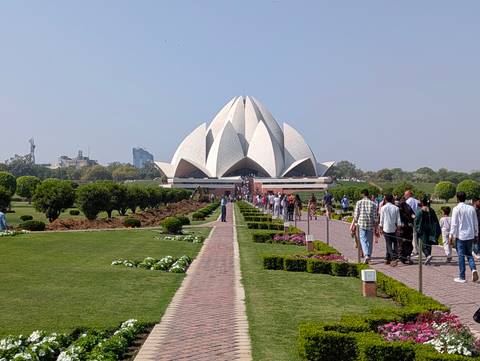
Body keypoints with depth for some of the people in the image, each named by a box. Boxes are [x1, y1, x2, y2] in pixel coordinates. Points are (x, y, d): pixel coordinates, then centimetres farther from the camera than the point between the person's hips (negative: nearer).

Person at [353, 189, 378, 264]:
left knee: (363, 239, -2)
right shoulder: (373, 204, 2)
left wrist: (355, 223, 10)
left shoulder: (359, 202, -2)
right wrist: (375, 226, 8)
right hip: (371, 224, 2)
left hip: (361, 224, -1)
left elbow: (356, 214, -2)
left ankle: (366, 255, -21)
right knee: (370, 241, 11)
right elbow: (375, 216, 1)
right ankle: (369, 255, 16)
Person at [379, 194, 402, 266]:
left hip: (386, 228, -3)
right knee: (394, 244, 13)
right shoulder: (396, 208, 1)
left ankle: (394, 258, -16)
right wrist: (398, 227, 9)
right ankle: (388, 259, 18)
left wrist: (381, 228, 5)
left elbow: (381, 219, -3)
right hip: (393, 228, 3)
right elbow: (398, 220, 2)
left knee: (389, 244, -2)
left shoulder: (383, 208, -5)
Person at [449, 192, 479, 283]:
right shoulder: (471, 208, 5)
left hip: (460, 235, -4)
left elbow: (454, 223, -11)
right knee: (469, 254, 17)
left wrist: (451, 235, -7)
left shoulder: (456, 209, -9)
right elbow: (476, 223, 10)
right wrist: (476, 234, 20)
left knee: (461, 255, 2)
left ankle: (462, 277, 4)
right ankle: (473, 269, -8)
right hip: (470, 235, 4)